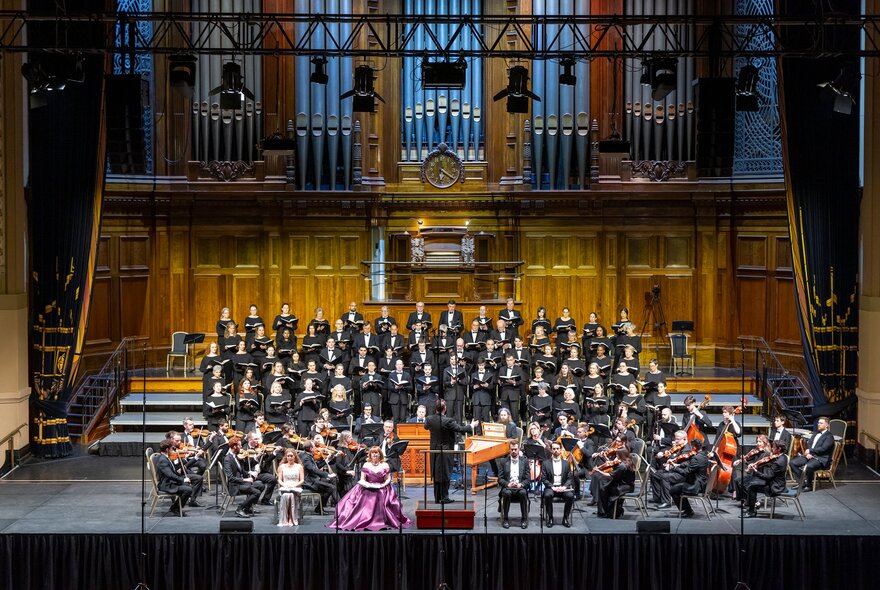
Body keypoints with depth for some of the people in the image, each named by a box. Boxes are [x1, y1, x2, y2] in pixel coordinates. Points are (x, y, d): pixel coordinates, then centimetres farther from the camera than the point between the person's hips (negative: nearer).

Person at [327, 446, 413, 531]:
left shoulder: (385, 465, 5)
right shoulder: (366, 465, 6)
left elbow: (388, 479, 8)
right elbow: (362, 479, 4)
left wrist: (384, 484, -12)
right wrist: (367, 484, -16)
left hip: (381, 488, 0)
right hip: (368, 488, 0)